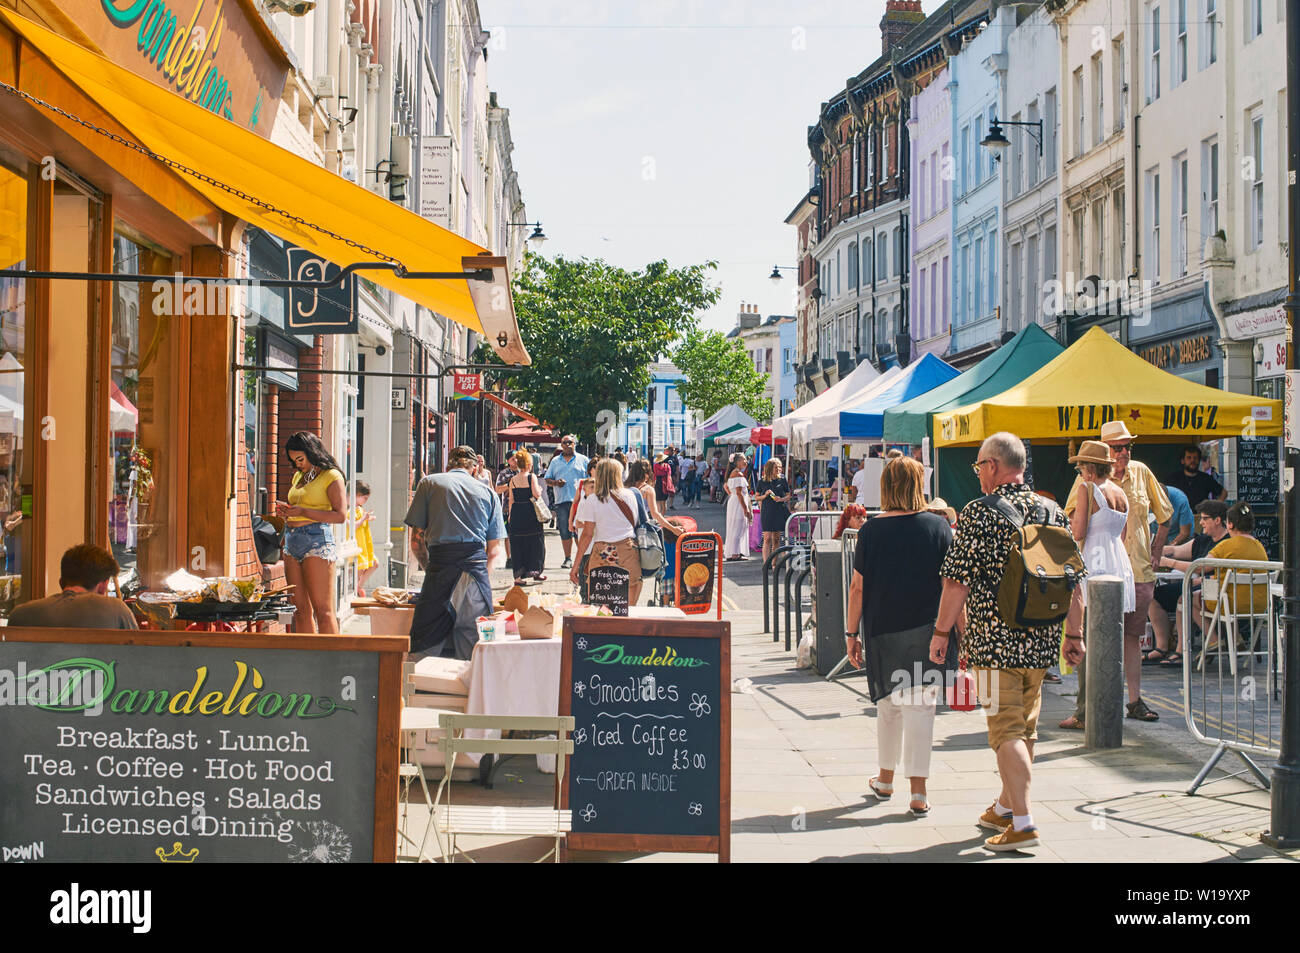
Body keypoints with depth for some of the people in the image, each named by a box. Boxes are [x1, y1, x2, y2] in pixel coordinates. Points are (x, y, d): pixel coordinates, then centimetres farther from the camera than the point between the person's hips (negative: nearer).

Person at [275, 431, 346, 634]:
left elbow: (340, 515, -13)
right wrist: (285, 510, 7)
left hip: (317, 541, -8)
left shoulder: (331, 476, -3)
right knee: (300, 610, 5)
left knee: (323, 611, -9)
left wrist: (302, 512, -16)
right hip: (292, 541, 8)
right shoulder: (298, 476, 20)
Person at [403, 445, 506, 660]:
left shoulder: (428, 483, 14)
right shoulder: (489, 493, 18)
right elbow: (495, 551, 15)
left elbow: (416, 541, 10)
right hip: (476, 567, 2)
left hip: (440, 564, -2)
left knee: (423, 650, -2)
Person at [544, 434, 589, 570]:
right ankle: (568, 558, 10)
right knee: (564, 532, 2)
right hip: (561, 501, 3)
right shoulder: (555, 461, 16)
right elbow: (547, 480, 17)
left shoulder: (582, 460, 10)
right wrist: (555, 482, -4)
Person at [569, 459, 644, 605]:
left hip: (603, 554, -2)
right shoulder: (630, 495, 7)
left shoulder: (592, 500, -2)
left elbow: (587, 534, -3)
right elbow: (635, 523, 13)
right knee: (629, 610, 6)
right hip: (629, 550, 3)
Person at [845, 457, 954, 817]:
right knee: (920, 705, 1)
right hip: (926, 630, -1)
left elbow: (858, 587, -2)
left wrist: (851, 632, 6)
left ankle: (885, 780, 32)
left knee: (888, 704, 17)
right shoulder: (938, 526, -4)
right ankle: (918, 793, -3)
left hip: (882, 631, 1)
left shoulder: (871, 530, -4)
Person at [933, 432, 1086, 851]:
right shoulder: (1053, 513, 6)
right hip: (1040, 642, 6)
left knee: (1006, 730, -3)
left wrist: (942, 631, -3)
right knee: (1025, 727, 17)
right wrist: (1073, 634, 16)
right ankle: (1005, 807, 32)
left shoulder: (978, 513, -11)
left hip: (995, 640, -6)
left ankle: (1022, 824, -9)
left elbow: (958, 581, -12)